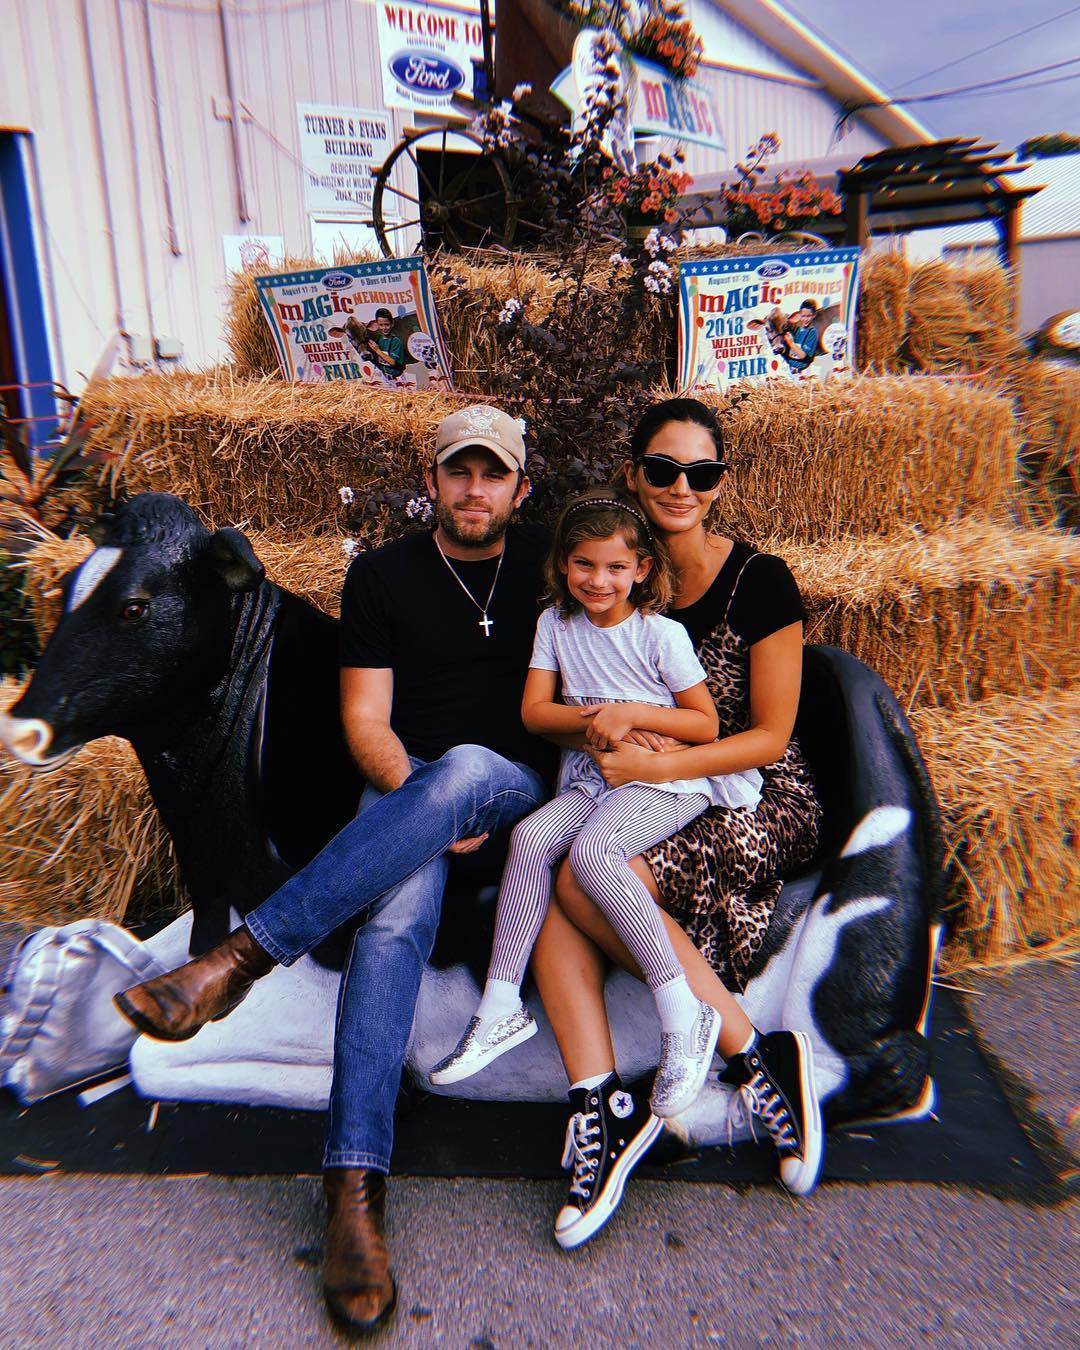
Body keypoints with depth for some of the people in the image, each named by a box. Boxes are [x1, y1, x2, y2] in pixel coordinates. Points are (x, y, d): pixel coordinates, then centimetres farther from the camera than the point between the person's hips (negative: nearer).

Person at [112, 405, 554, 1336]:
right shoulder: (384, 575, 6)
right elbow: (366, 721, -1)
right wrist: (424, 811, -19)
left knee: (464, 767, -37)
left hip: (514, 784, 1)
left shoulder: (545, 558, 11)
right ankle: (356, 1187, -35)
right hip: (406, 784, 0)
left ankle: (244, 953, -37)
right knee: (398, 911, -33)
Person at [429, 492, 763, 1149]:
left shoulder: (661, 632, -5)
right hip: (593, 776, 5)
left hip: (669, 777, -5)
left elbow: (706, 725, -3)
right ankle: (502, 1008, -13)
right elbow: (533, 711, 3)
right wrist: (593, 719, -14)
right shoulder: (556, 622, 7)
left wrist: (633, 711, -16)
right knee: (530, 836, -23)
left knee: (591, 850, -31)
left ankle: (684, 1018, -23)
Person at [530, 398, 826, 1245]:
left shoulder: (760, 581, -7)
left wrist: (658, 763, -21)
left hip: (755, 799, -5)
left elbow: (769, 737, -8)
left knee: (584, 880, -29)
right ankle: (595, 1105, -27)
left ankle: (761, 1057, -18)